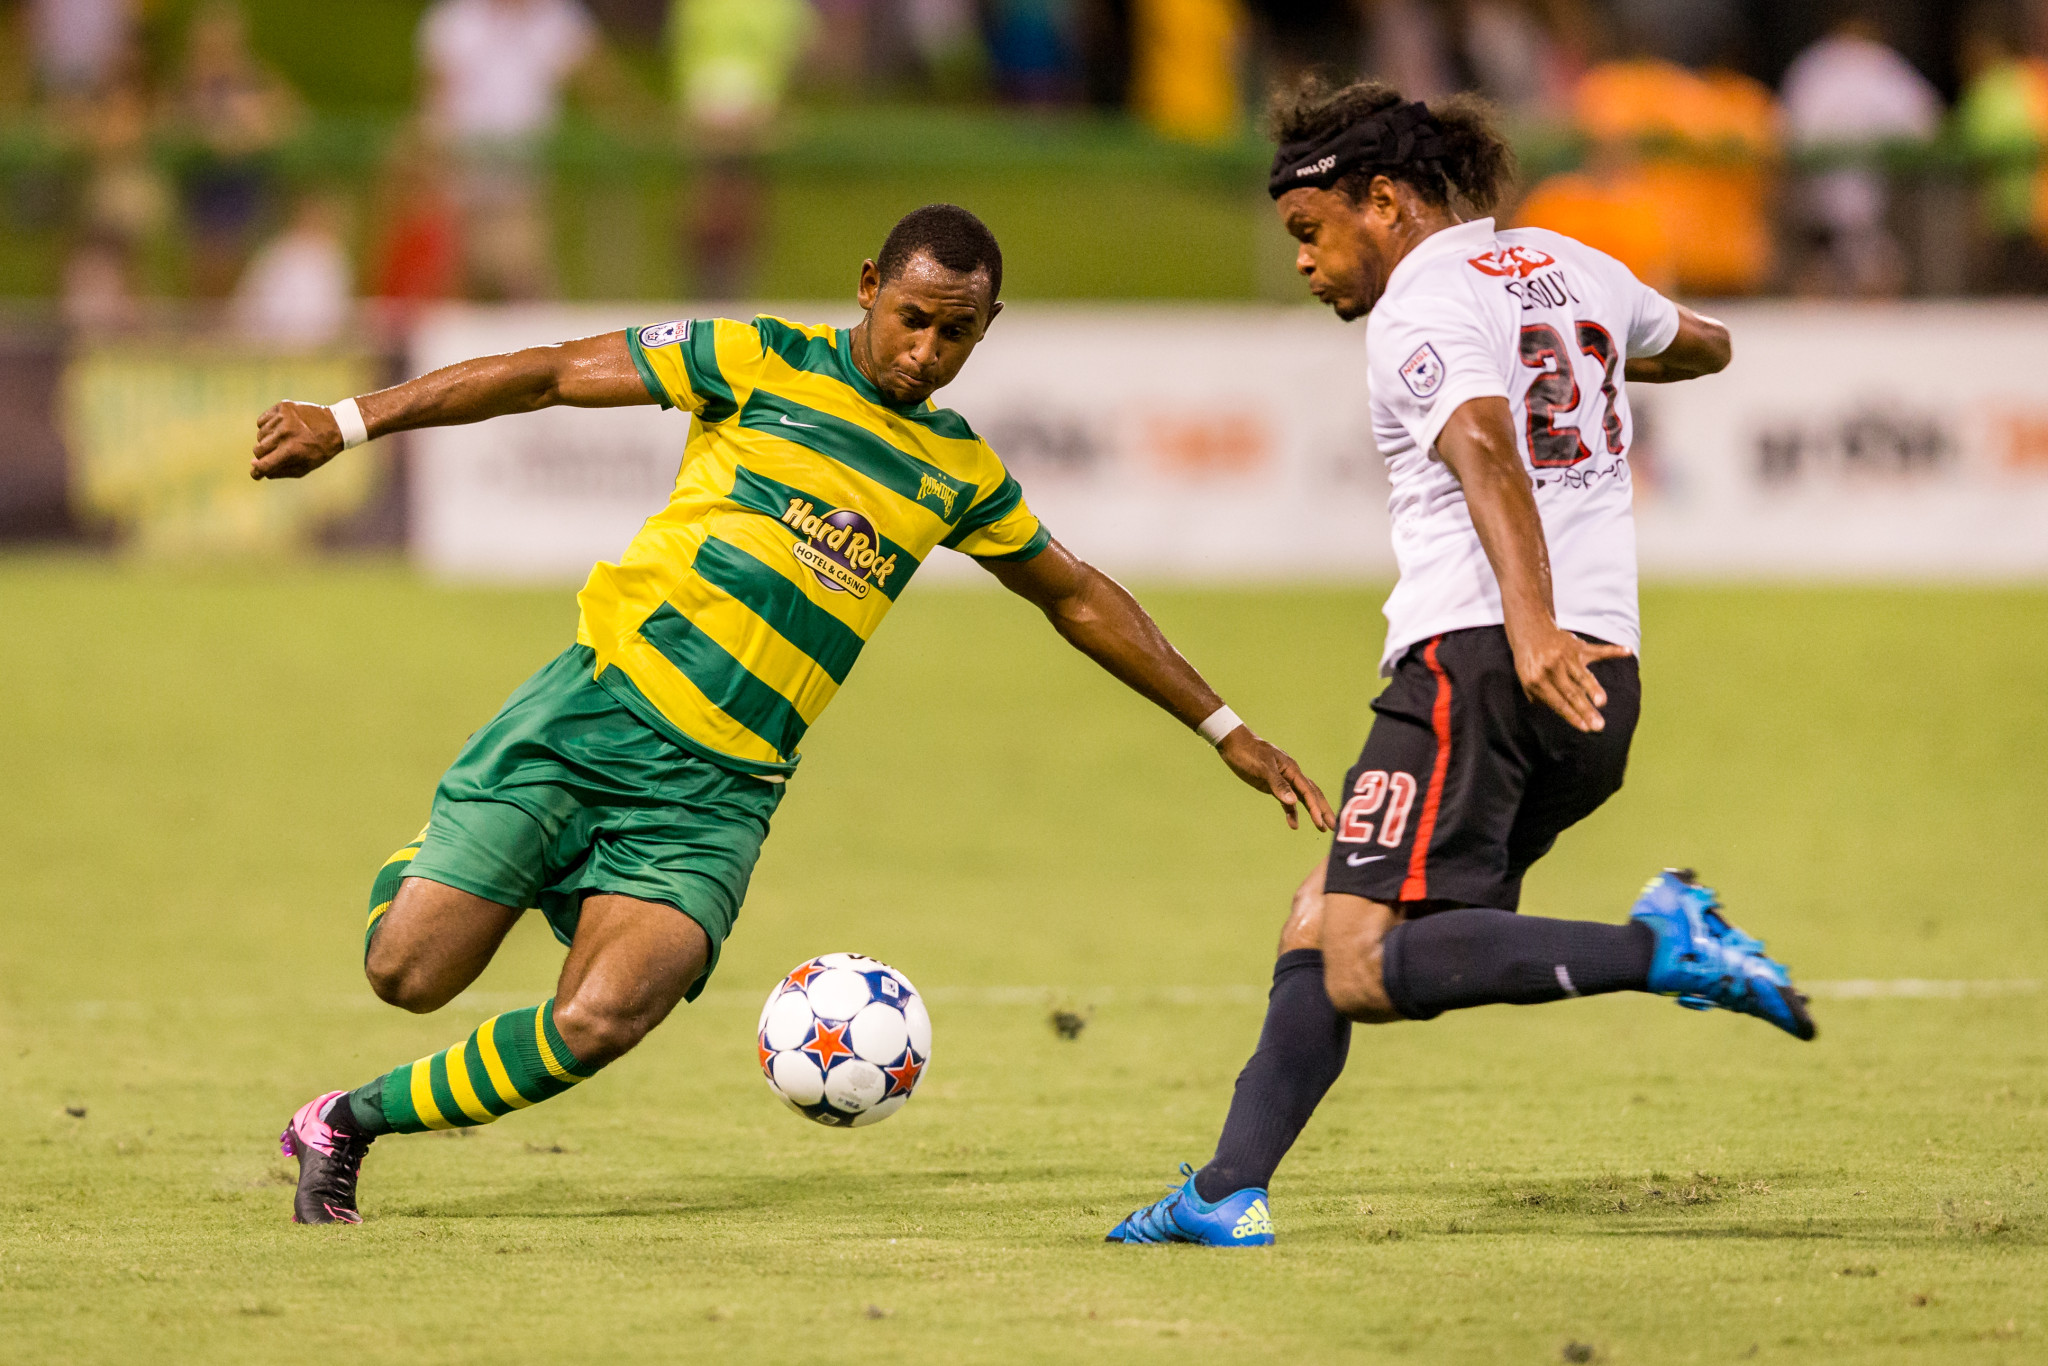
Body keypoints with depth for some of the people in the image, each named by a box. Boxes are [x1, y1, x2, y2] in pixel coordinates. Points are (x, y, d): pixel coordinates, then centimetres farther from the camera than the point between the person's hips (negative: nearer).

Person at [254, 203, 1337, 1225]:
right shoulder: (760, 364, 0)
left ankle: (351, 1121, -1)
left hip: (717, 791, 3)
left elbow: (1079, 601, 28)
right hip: (597, 710, -3)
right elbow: (553, 374, 1)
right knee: (410, 974, -10)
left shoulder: (960, 473, 13)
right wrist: (350, 423, -4)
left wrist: (1224, 729, 29)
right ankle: (427, 870, 27)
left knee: (597, 1024, -21)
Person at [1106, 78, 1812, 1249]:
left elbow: (1488, 456, -23)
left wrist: (1531, 631, -36)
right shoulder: (1571, 268, 20)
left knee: (1359, 970, -17)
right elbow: (1704, 345, 39)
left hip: (1477, 660, -9)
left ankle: (1660, 949, -28)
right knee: (1321, 924, 15)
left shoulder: (1420, 311, -5)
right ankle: (1231, 1191, 7)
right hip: (1600, 675, 9)